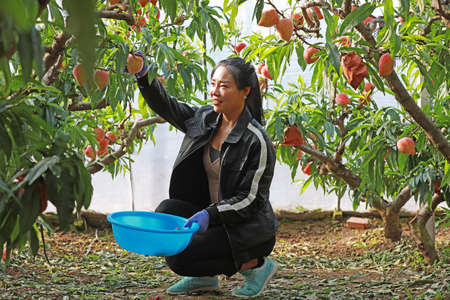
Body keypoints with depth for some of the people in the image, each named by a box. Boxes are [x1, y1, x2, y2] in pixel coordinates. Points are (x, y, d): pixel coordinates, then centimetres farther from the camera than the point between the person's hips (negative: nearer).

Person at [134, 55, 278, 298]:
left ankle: (256, 265, -1)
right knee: (166, 212, -17)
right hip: (213, 216, 7)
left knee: (179, 256, -20)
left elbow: (250, 200, -20)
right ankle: (204, 277, 3)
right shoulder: (205, 119, 1)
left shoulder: (257, 141, -19)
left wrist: (209, 214, -33)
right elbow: (165, 105, 1)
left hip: (248, 230, -7)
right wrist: (143, 75, -17)